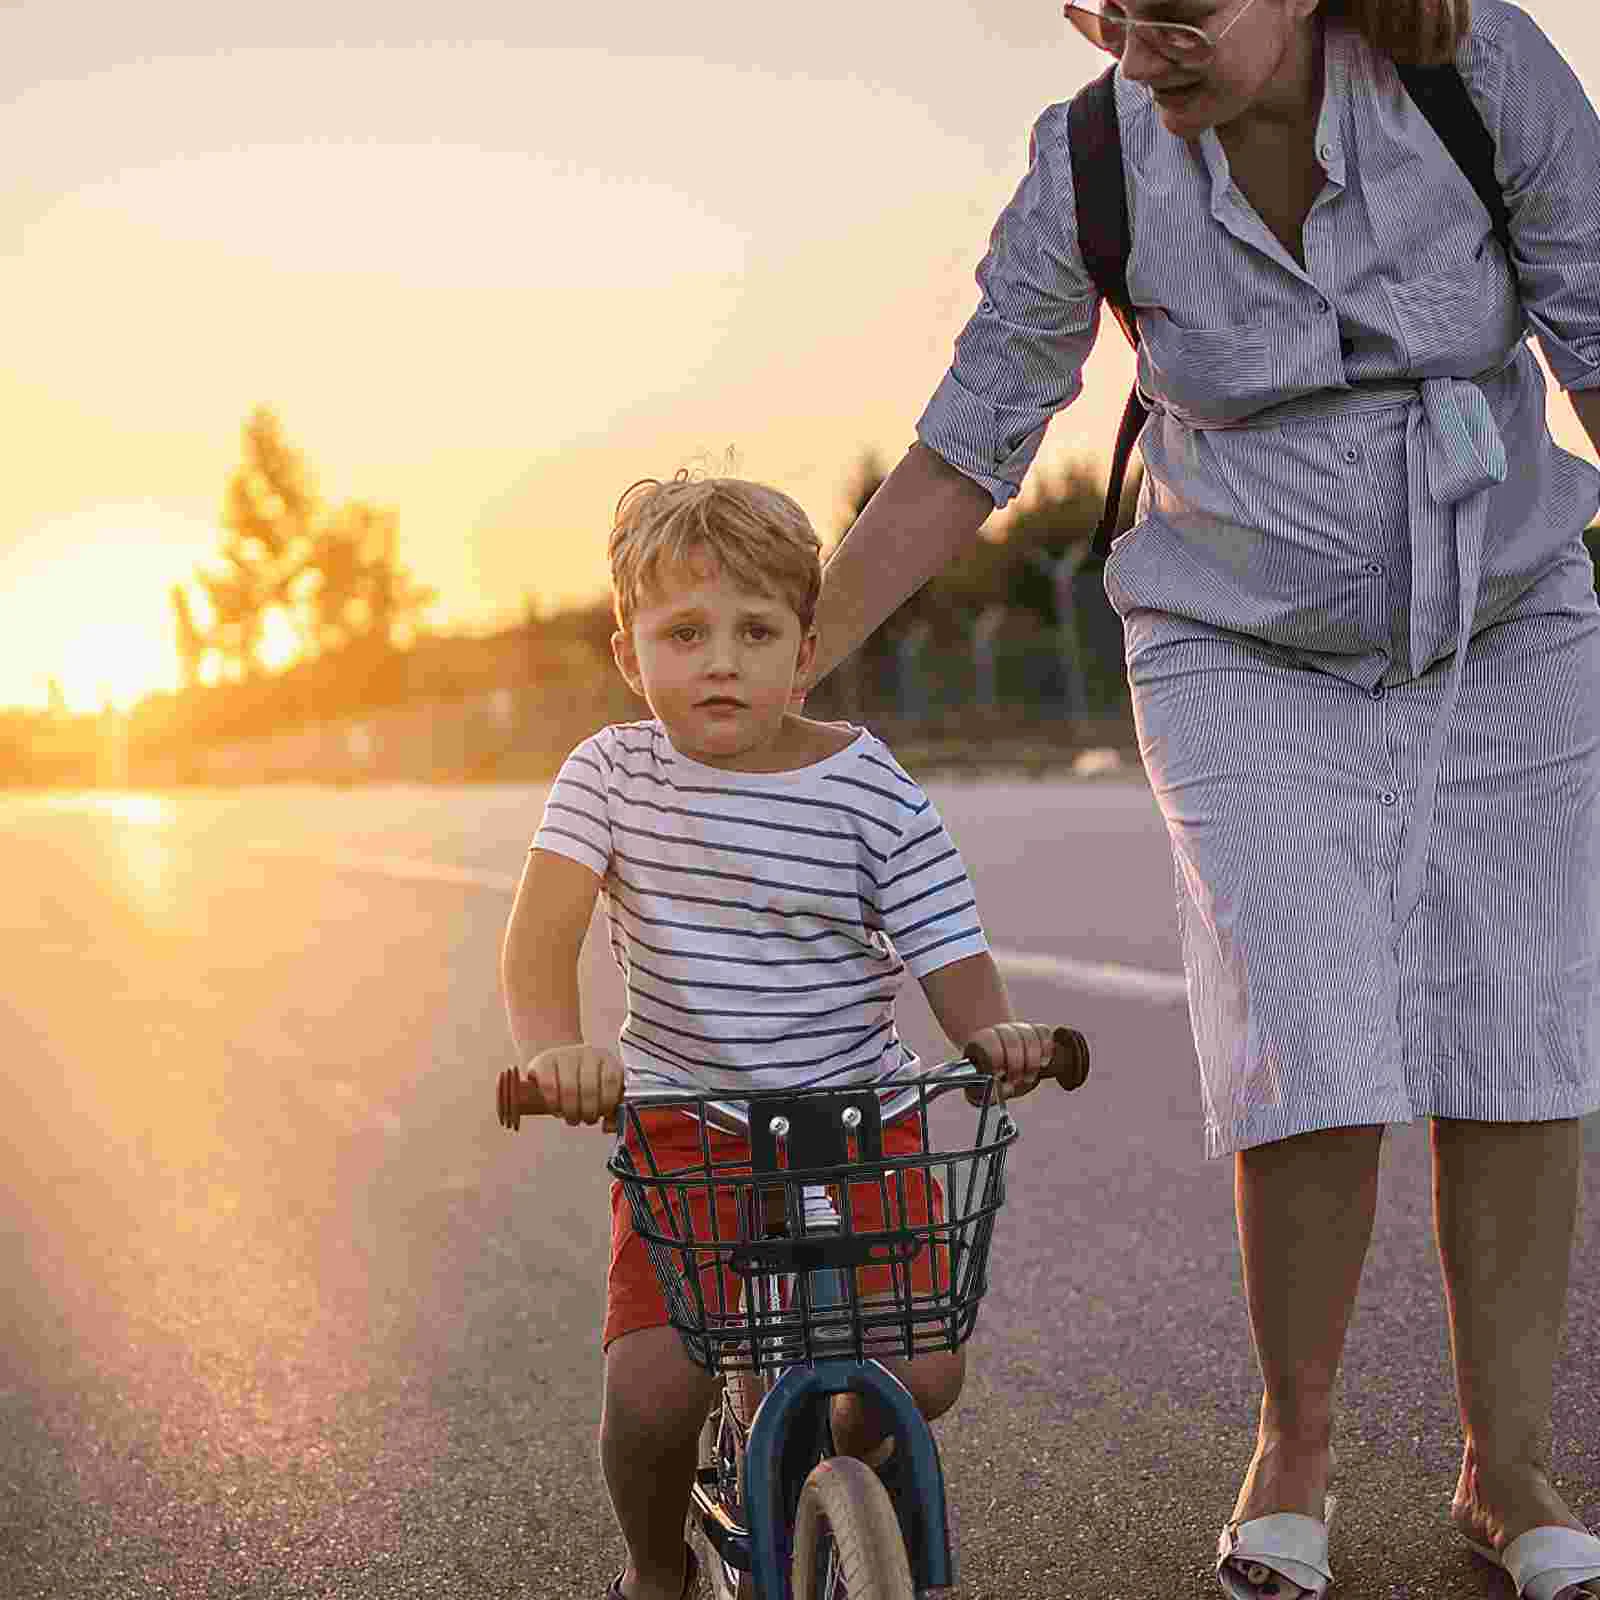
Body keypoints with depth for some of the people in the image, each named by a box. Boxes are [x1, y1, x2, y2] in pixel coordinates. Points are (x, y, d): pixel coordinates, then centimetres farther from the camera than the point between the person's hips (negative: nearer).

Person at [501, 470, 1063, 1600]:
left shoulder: (872, 793, -8)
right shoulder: (613, 774, -5)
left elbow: (952, 957, -5)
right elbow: (541, 932, -15)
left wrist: (996, 1034, -28)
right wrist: (554, 1050, -35)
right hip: (685, 1132, 0)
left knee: (921, 1370, -9)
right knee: (651, 1391, -16)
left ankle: (845, 1461, 29)